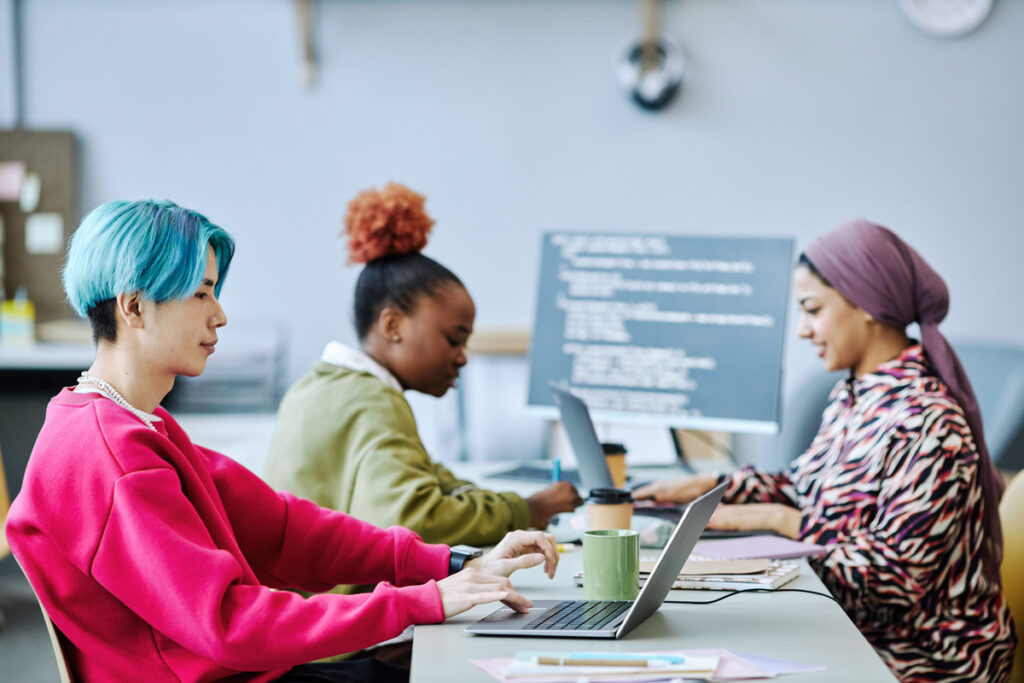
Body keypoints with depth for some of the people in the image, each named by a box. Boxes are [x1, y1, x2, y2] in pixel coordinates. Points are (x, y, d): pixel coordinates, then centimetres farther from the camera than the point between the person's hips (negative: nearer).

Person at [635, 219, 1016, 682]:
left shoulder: (927, 423, -23)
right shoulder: (852, 395, 6)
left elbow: (896, 572, -23)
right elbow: (807, 490, 16)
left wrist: (781, 520, -18)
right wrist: (705, 487, 8)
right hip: (853, 635, 8)